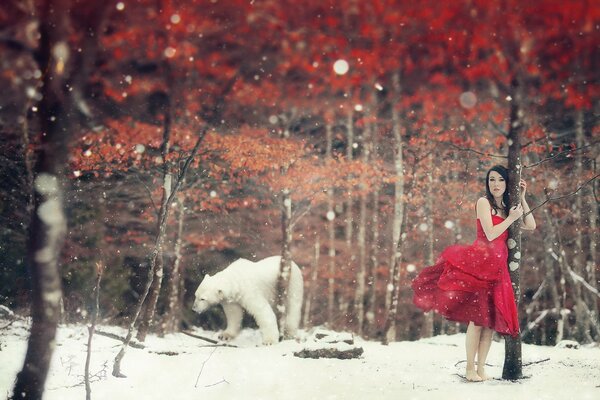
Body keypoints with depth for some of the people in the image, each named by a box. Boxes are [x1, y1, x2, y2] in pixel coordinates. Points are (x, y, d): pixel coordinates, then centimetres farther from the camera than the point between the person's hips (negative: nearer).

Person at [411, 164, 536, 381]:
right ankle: (470, 369, -8)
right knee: (478, 317, -11)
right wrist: (511, 218, -3)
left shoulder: (506, 207, 19)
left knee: (492, 318, 4)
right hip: (480, 262, -7)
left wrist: (522, 199, 13)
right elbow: (490, 234, -11)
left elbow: (531, 226, 17)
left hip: (497, 267, 7)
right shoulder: (483, 202, -1)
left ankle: (481, 368, 9)